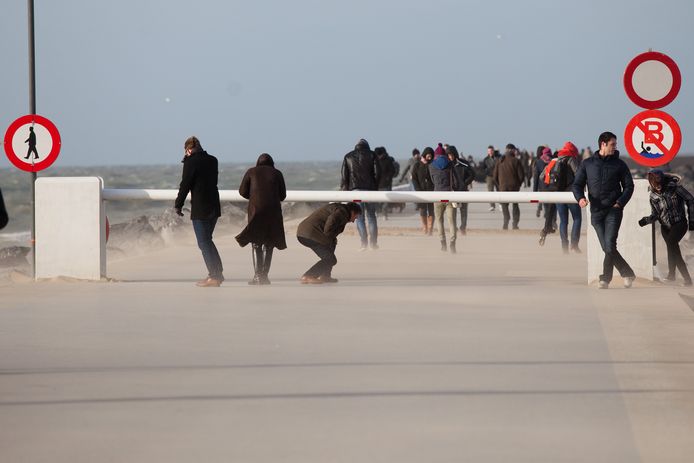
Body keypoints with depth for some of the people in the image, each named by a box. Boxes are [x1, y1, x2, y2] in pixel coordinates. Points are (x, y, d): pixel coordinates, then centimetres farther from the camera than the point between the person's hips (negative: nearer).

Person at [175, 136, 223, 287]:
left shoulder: (191, 162, -10)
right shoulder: (212, 160, 9)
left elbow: (185, 185, -9)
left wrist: (178, 205, 2)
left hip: (200, 209, -7)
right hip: (214, 206, 7)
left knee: (204, 242, -2)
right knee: (207, 240, 19)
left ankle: (214, 276, -4)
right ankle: (218, 273, 19)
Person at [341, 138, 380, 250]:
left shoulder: (348, 156, 9)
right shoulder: (371, 155, 6)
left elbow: (344, 175, 5)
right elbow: (377, 172, -1)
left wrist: (344, 189, 8)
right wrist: (375, 186, 9)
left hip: (355, 188, 0)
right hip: (369, 189, 0)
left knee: (359, 217, 1)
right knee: (371, 216, 10)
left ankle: (364, 242, -10)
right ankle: (374, 243, 7)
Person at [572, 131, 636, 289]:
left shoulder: (619, 164, 6)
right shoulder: (587, 164, 9)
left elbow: (629, 186, 8)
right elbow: (577, 184, 10)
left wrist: (620, 202, -8)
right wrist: (580, 197, -11)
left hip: (613, 210, -3)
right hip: (596, 211, 3)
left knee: (610, 245, -15)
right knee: (606, 248, 2)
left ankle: (605, 279, -9)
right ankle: (628, 274, 15)